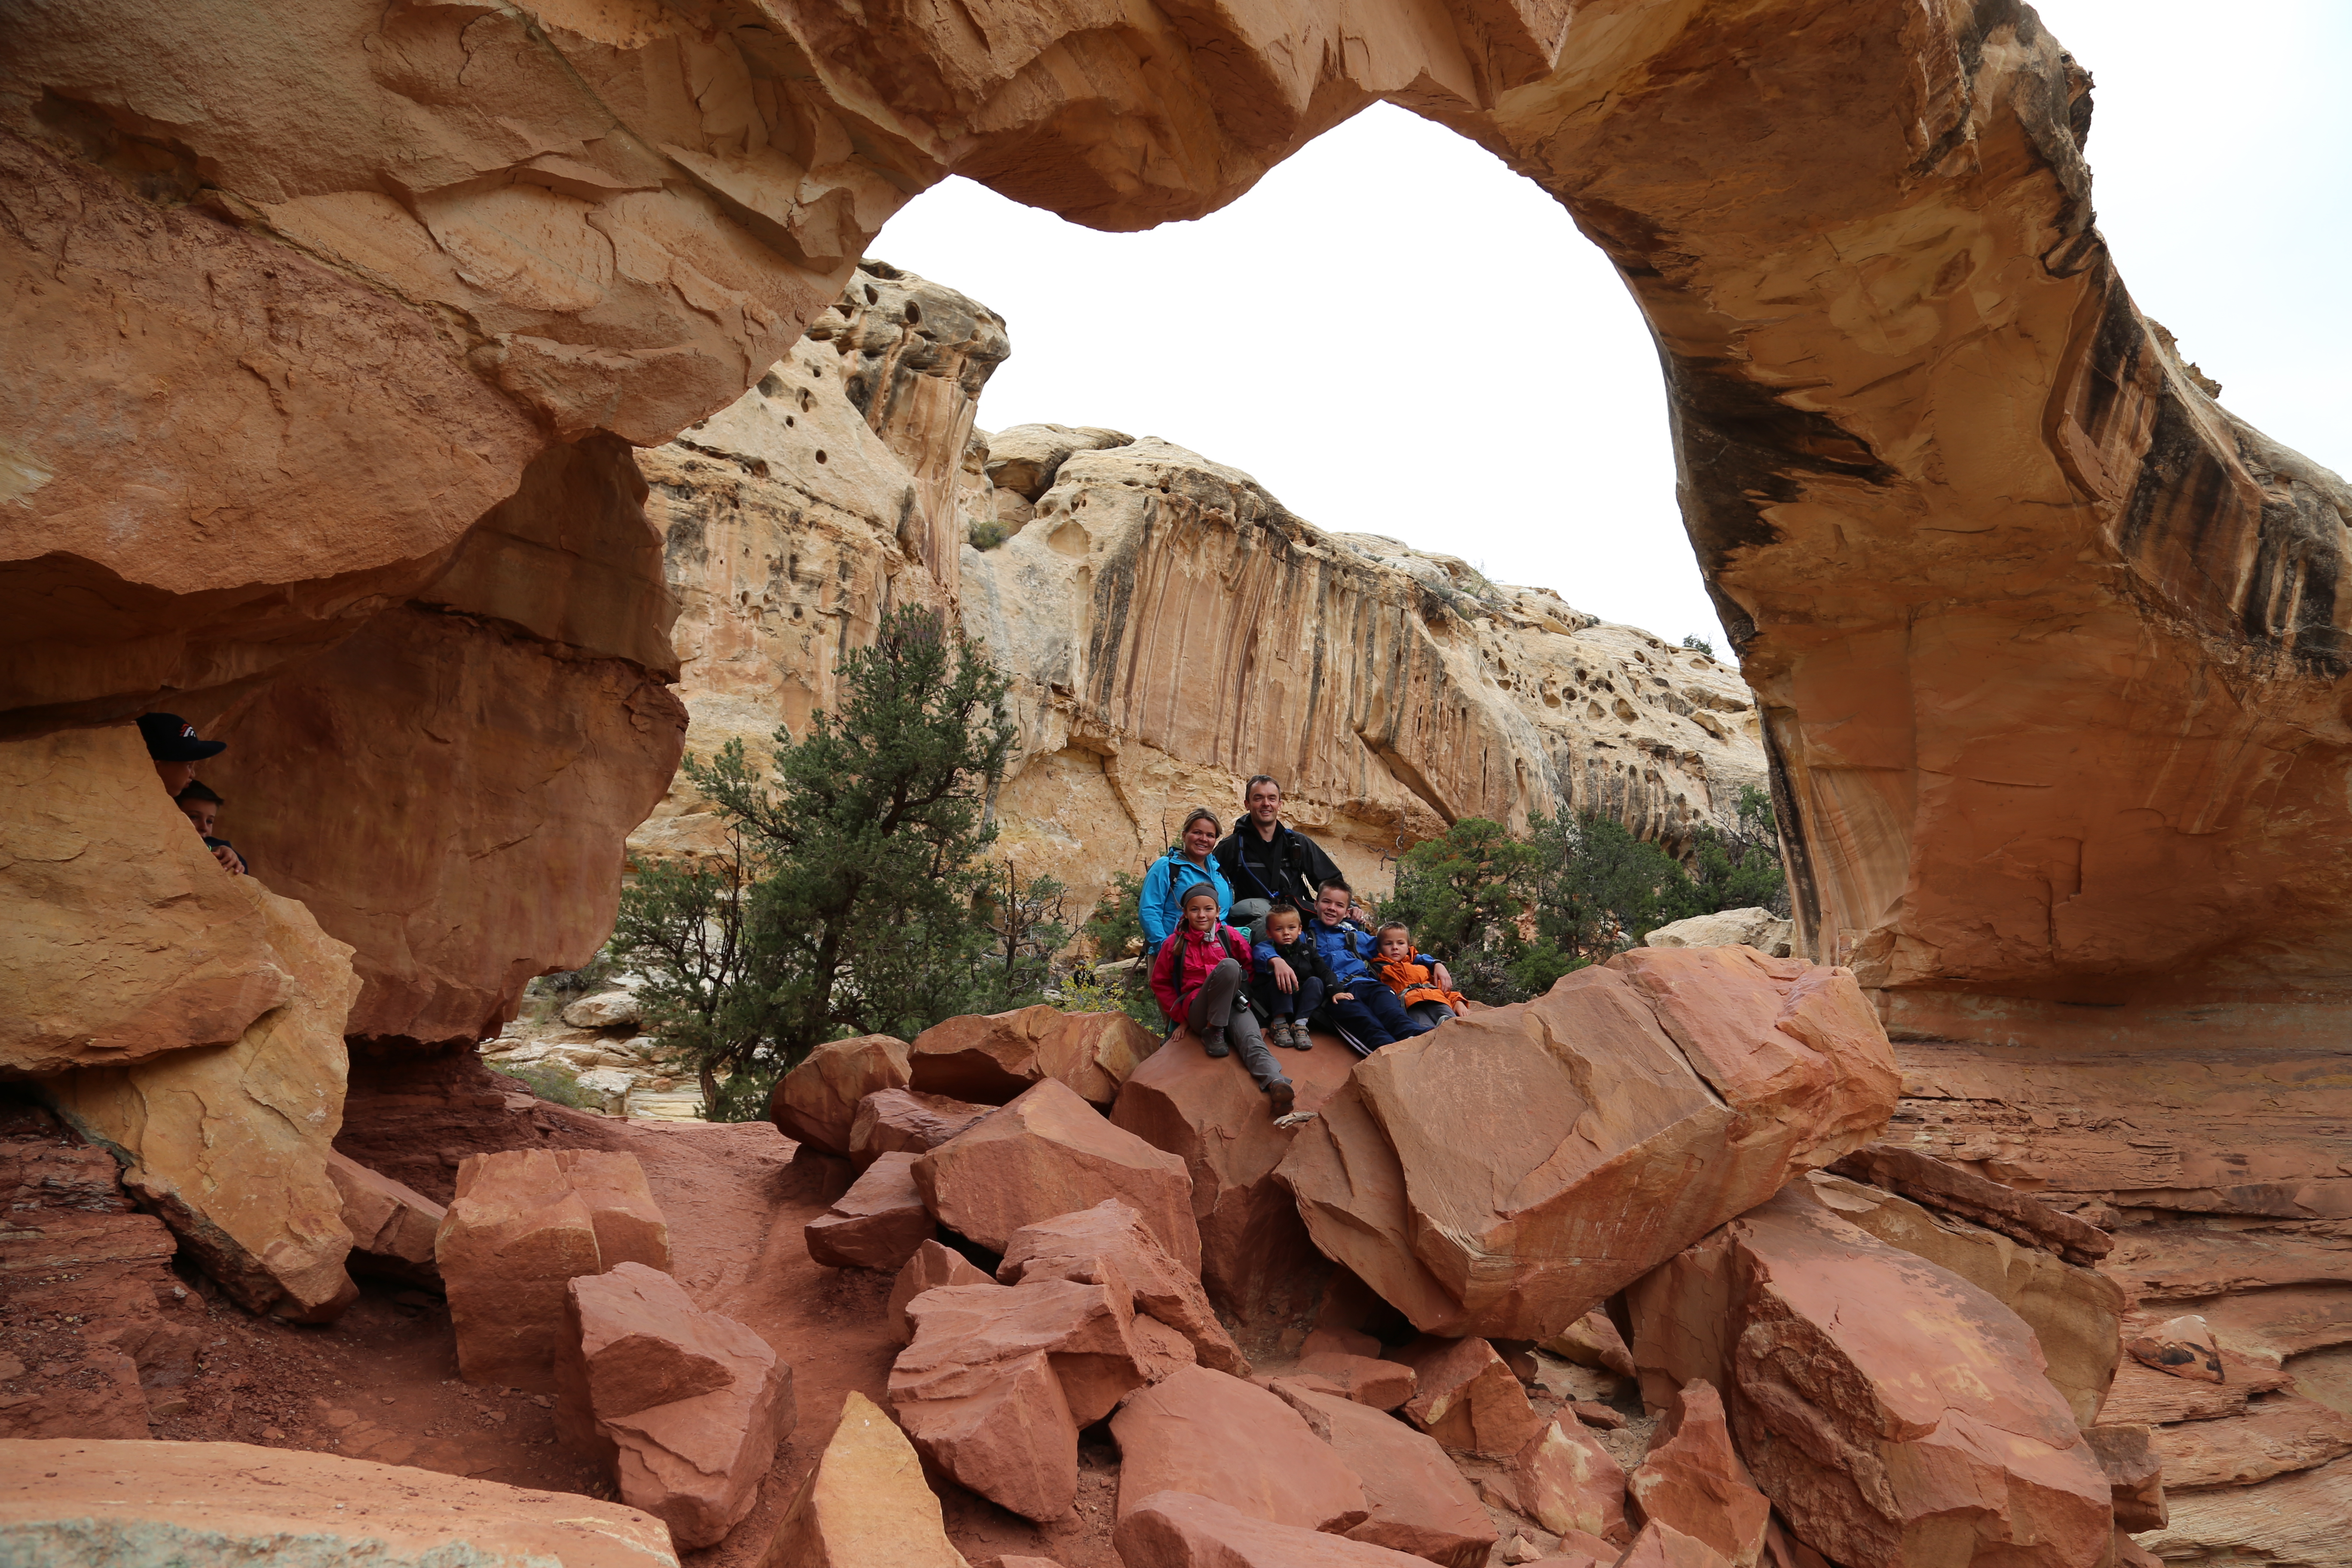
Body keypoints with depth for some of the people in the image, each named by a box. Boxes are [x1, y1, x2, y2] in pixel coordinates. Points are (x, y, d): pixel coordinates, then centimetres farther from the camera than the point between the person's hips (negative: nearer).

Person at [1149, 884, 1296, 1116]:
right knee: (1228, 965, -30)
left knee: (1252, 1039, -34)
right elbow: (1160, 983, 12)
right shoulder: (1175, 943, 5)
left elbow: (1251, 966, 18)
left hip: (1234, 1004, 2)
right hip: (1199, 1010, -1)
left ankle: (1276, 1084, -61)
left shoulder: (1229, 935, 7)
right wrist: (1180, 1015, 5)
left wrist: (1245, 995, 6)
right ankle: (1213, 1033, -23)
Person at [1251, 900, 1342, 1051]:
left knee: (1315, 981, -22)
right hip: (1277, 1004, -3)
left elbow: (1324, 971, 1)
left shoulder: (1307, 949, 11)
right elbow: (1264, 954, -30)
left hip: (1303, 1004, 3)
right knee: (1279, 979, -29)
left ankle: (1300, 1025, -25)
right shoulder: (1266, 947, -4)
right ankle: (1280, 1024, -25)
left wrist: (1335, 991, -19)